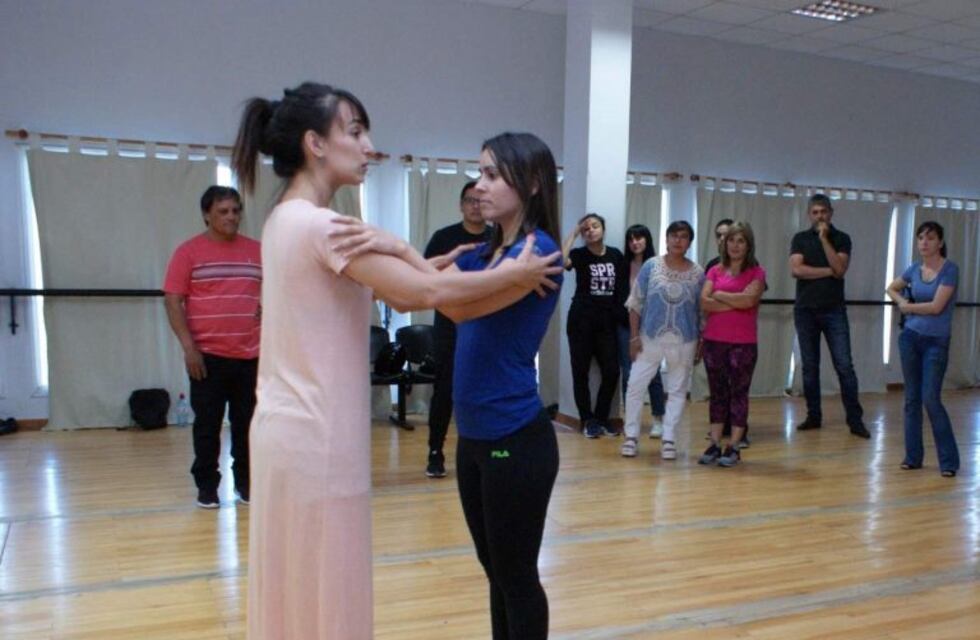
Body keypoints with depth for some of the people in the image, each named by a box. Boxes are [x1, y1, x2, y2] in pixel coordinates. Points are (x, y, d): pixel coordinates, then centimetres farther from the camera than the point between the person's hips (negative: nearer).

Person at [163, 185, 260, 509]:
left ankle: (246, 482, 21)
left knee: (247, 422, 8)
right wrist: (188, 346, -12)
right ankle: (206, 486, 16)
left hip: (251, 355, 3)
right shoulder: (189, 252, -1)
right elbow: (173, 301, -4)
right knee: (207, 424, 5)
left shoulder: (258, 251, 8)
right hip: (208, 355, -2)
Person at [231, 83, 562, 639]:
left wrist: (394, 250, -1)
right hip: (317, 437, -9)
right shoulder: (318, 224, -17)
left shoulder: (287, 220, 12)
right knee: (324, 594, 5)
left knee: (295, 590, 19)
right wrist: (514, 274, -10)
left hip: (291, 429, 9)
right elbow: (425, 292, -21)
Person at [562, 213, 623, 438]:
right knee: (581, 371, 3)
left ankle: (602, 417, 19)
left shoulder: (616, 255, 6)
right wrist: (573, 233, -16)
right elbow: (560, 261, -26)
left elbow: (624, 285, 15)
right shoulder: (579, 254, -3)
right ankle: (587, 420, 16)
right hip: (581, 319, -3)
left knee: (611, 371, 2)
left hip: (607, 320, 3)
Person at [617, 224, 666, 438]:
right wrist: (619, 316, -1)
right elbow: (619, 295, 7)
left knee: (653, 373, 4)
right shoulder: (624, 265, 4)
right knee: (627, 374, 5)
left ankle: (658, 420, 14)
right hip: (626, 325, 3)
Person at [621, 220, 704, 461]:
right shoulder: (651, 266, -3)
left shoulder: (697, 273, -1)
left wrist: (701, 343, 2)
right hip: (651, 338, -1)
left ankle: (668, 439, 18)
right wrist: (634, 336, -5)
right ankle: (631, 436, 13)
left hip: (684, 341, 1)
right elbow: (636, 304, -2)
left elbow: (702, 312, 4)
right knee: (635, 386, 0)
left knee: (677, 390, 7)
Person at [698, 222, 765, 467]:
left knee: (739, 392, 3)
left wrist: (720, 294, -4)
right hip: (714, 340, 3)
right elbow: (704, 303, -5)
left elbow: (749, 299, -16)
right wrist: (736, 302, -11)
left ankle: (733, 447, 8)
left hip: (744, 343, -3)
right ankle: (715, 444, 14)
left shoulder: (756, 272, 1)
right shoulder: (715, 271, 7)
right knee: (717, 392, 9)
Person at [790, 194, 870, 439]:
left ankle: (855, 419, -1)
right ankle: (814, 416, 15)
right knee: (810, 367, 6)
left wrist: (824, 239, -11)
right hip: (805, 310, 1)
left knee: (844, 366, -5)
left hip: (834, 310, -1)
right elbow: (796, 269, -9)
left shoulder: (841, 238, 5)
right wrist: (828, 271, -7)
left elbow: (840, 269, -11)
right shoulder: (800, 239, 7)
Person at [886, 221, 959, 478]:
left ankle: (949, 461, 0)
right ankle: (913, 456, 16)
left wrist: (908, 306, -2)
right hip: (910, 337, 5)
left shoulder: (950, 269, -10)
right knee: (912, 399, 7)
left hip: (936, 342, -5)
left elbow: (936, 306, -17)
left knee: (930, 399, -10)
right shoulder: (914, 269, 5)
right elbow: (891, 288, 23)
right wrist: (903, 303, 5)